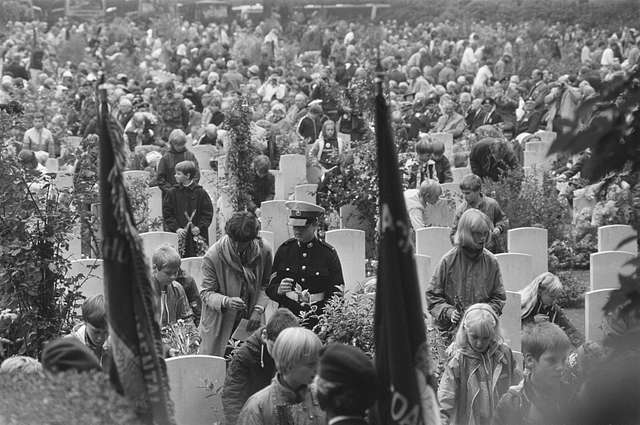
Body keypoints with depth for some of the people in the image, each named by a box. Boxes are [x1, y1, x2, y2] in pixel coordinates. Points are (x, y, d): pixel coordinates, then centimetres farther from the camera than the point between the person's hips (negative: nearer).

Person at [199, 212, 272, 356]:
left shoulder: (263, 251, -7)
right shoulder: (212, 256, -16)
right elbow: (206, 293, -11)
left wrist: (258, 309, -9)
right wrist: (226, 302, -32)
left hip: (249, 320, 2)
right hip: (220, 322, -2)